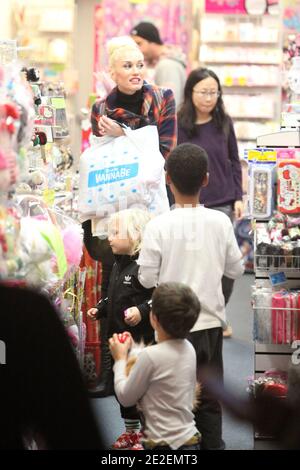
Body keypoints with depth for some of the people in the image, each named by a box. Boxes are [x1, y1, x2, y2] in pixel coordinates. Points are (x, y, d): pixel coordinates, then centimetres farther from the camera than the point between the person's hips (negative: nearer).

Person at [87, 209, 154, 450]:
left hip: (140, 338, -9)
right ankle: (131, 431, 31)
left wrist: (142, 310, -33)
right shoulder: (118, 265, 11)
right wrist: (99, 310, 15)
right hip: (118, 336, 9)